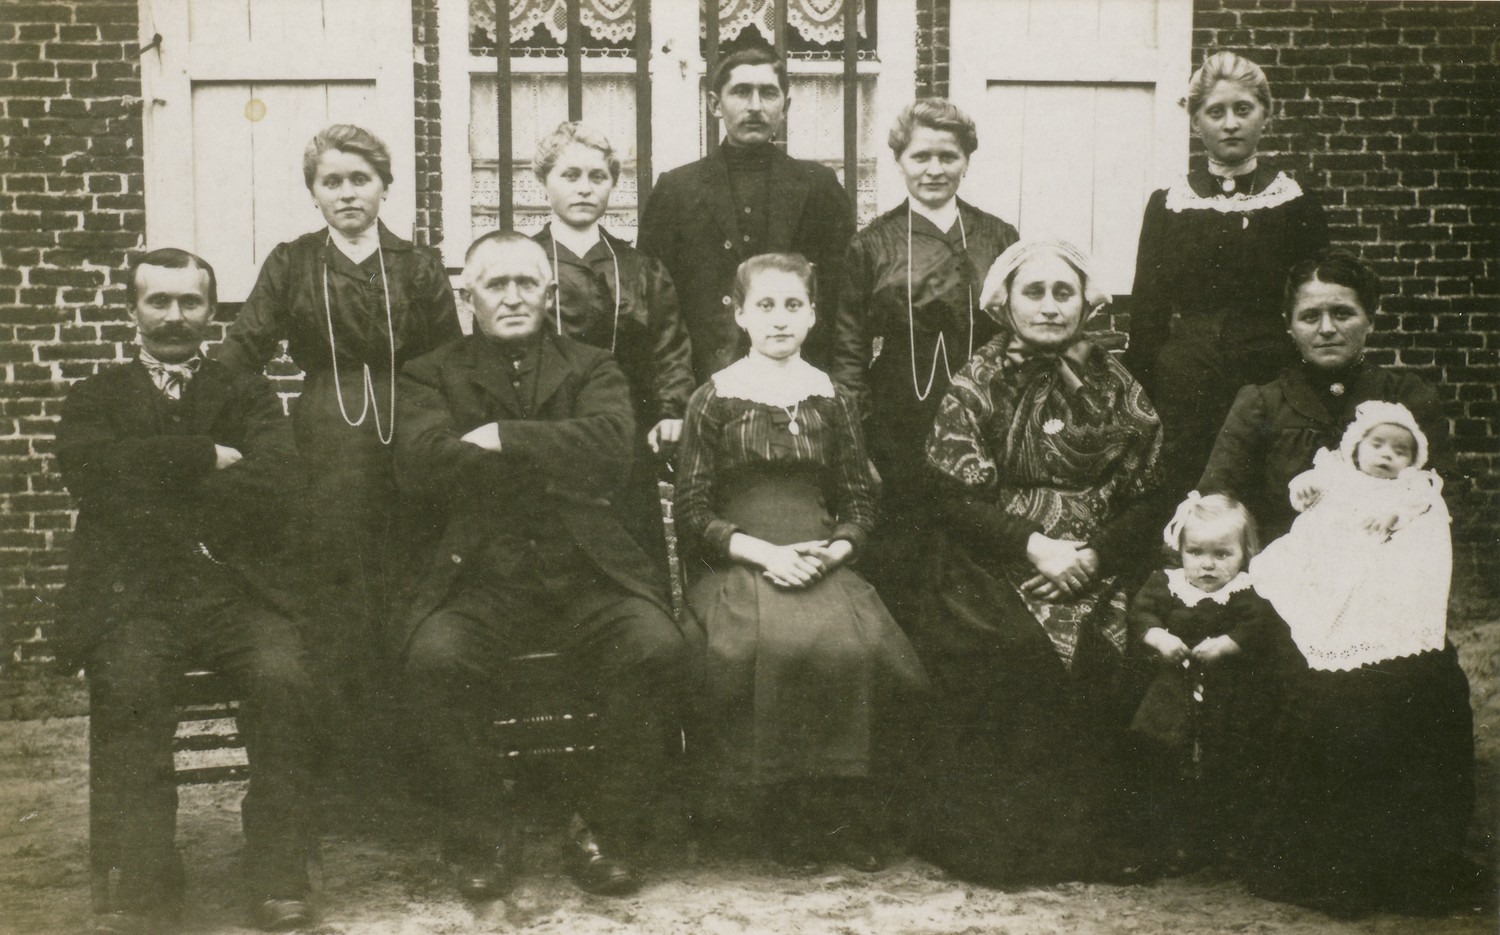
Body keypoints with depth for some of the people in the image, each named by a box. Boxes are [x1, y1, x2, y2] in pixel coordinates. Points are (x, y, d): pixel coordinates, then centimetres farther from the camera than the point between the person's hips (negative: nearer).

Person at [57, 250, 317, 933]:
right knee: (126, 688, -31)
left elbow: (270, 493, 0)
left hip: (235, 588, 0)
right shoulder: (95, 399, 21)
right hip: (131, 594, 0)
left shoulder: (248, 397, 20)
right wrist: (207, 457, -3)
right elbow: (93, 470, -3)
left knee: (283, 679, -29)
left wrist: (154, 486, 0)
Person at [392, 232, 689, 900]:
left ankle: (603, 835, -5)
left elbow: (611, 447, -5)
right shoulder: (431, 375, 14)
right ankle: (480, 841, -7)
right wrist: (553, 461, -8)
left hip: (585, 575, 1)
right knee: (434, 658, -30)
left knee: (657, 649, -26)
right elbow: (420, 465, -6)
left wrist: (503, 438, -9)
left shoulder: (592, 369, 17)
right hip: (478, 576, -1)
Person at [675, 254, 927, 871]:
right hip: (739, 567, -2)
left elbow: (860, 503, 17)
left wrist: (834, 550, -5)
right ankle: (792, 813, -18)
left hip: (820, 565, 2)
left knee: (850, 642, -31)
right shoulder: (714, 399, 8)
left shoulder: (832, 400, 17)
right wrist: (762, 552, -12)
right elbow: (692, 511, 3)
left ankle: (840, 812, -17)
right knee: (779, 644, -34)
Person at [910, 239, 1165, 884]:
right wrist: (1033, 545, -15)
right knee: (1017, 654, -28)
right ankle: (989, 840, -12)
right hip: (994, 571, -1)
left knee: (1095, 659, -26)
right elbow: (954, 499, -2)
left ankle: (1084, 841, -8)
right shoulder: (979, 383, 6)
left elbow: (1148, 498, 8)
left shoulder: (1117, 388, 12)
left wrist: (1098, 550, -10)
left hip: (1096, 572, 2)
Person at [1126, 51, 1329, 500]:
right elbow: (1145, 317, 9)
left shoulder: (1296, 204, 5)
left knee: (1264, 518, -5)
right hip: (1183, 392, 1)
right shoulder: (1167, 205, 8)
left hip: (1271, 384, -1)